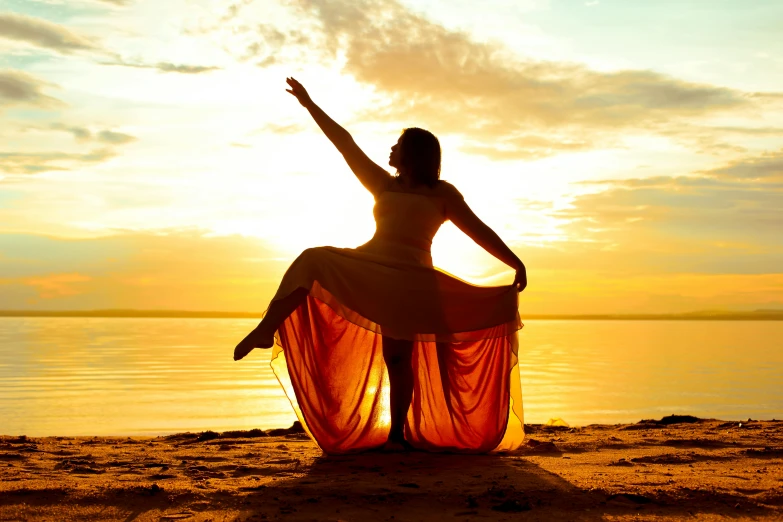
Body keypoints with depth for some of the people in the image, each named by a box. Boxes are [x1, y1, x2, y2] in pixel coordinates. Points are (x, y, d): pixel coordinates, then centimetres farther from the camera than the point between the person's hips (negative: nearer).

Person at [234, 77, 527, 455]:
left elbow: (479, 231, 8)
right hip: (366, 267, 4)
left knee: (398, 356, -8)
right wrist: (309, 104, 23)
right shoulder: (383, 185, 22)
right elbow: (346, 144, 22)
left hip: (410, 277, -4)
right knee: (313, 262, -18)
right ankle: (265, 331, -27)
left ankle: (397, 434, -2)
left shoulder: (442, 193, 12)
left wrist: (516, 264, -1)